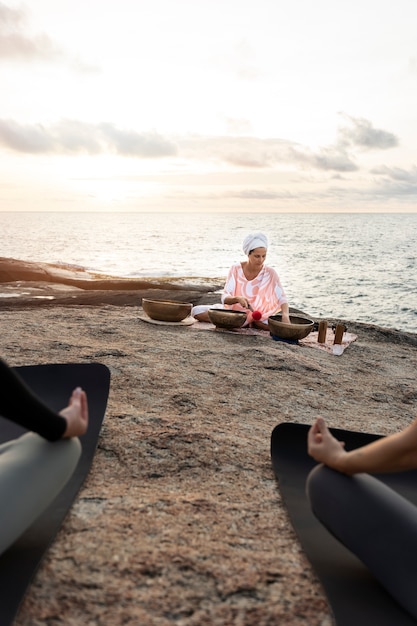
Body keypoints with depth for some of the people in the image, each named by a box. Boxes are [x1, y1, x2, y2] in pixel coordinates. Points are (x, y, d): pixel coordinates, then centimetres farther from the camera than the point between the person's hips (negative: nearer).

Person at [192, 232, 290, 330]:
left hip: (258, 316, -1)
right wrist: (237, 299, -37)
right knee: (196, 311, -17)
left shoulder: (270, 273, -11)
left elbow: (282, 298, -18)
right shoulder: (236, 269, -9)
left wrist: (285, 315, -39)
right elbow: (225, 298, -14)